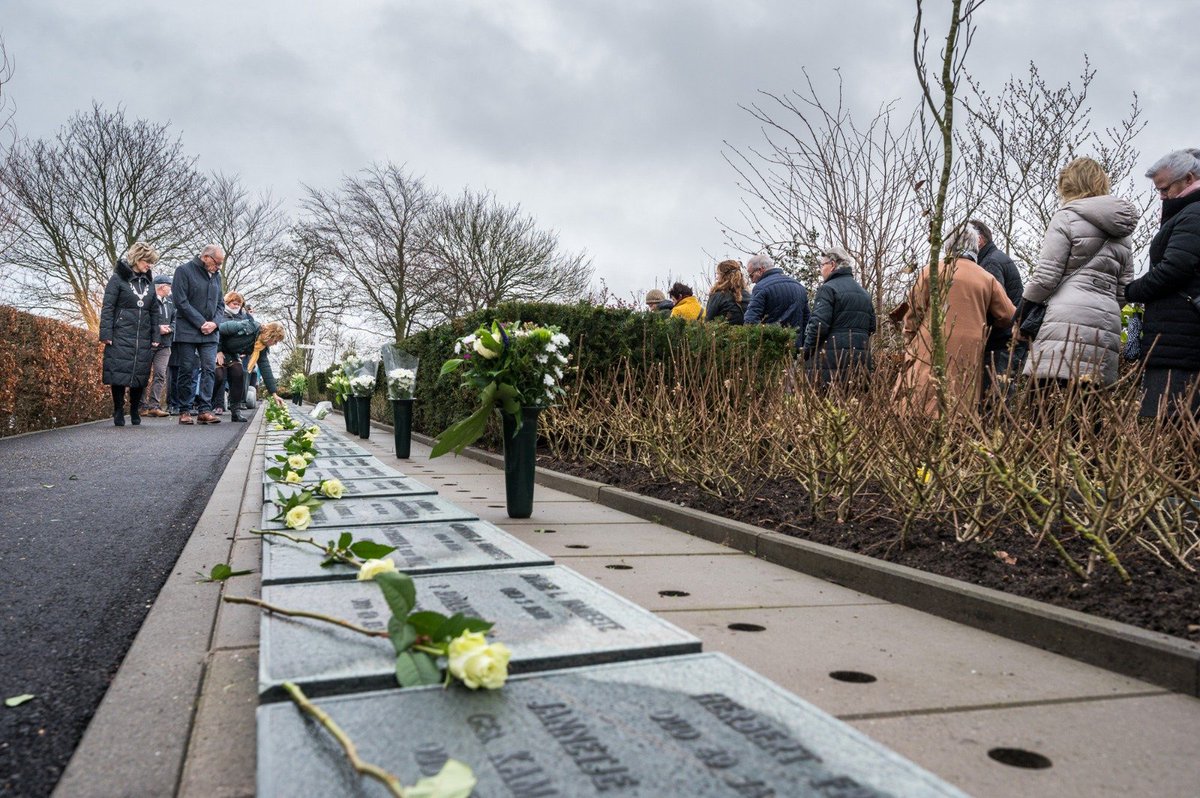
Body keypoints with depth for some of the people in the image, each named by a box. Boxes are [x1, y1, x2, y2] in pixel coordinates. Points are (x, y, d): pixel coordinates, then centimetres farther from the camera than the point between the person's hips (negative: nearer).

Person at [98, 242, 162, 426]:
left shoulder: (149, 281, 14)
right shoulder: (118, 278, -1)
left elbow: (154, 311, 15)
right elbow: (107, 308, -4)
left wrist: (155, 337, 10)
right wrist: (106, 335, -11)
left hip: (143, 338, 5)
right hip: (121, 336, -4)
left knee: (140, 376, 4)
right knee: (119, 375, -5)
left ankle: (135, 413, 16)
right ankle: (119, 414, 4)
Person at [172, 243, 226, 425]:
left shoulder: (216, 276, 15)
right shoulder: (184, 271, -3)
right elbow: (181, 301, -10)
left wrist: (214, 323, -2)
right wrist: (201, 323, -13)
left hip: (210, 334, 5)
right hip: (188, 331, -5)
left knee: (209, 369, -5)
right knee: (187, 371, 0)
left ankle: (205, 410, -4)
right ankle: (185, 411, 6)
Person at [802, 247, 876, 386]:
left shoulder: (828, 289, -6)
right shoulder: (864, 293, 19)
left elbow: (819, 325, -14)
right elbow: (872, 327, 19)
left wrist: (806, 353, -6)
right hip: (860, 361, 8)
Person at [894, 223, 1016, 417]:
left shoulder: (931, 271, 2)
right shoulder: (987, 279, 9)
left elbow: (913, 313, 0)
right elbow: (1009, 316, 9)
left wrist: (909, 346, 11)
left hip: (931, 352, -3)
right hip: (969, 359, 3)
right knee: (961, 411, 6)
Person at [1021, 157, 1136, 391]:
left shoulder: (1066, 217, 2)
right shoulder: (1121, 233, 23)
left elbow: (1045, 277, -4)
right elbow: (1123, 291, 19)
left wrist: (1020, 320, 3)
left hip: (1068, 320, -7)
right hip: (1108, 325, 7)